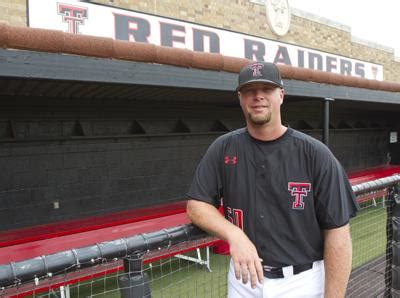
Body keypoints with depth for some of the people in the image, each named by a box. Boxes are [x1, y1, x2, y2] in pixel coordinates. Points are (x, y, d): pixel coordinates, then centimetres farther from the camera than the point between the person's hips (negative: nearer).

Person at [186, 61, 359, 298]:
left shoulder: (315, 154, -11)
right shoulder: (223, 149, -3)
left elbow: (337, 233, -12)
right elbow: (196, 205, -2)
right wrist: (234, 234, -19)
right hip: (243, 278, 2)